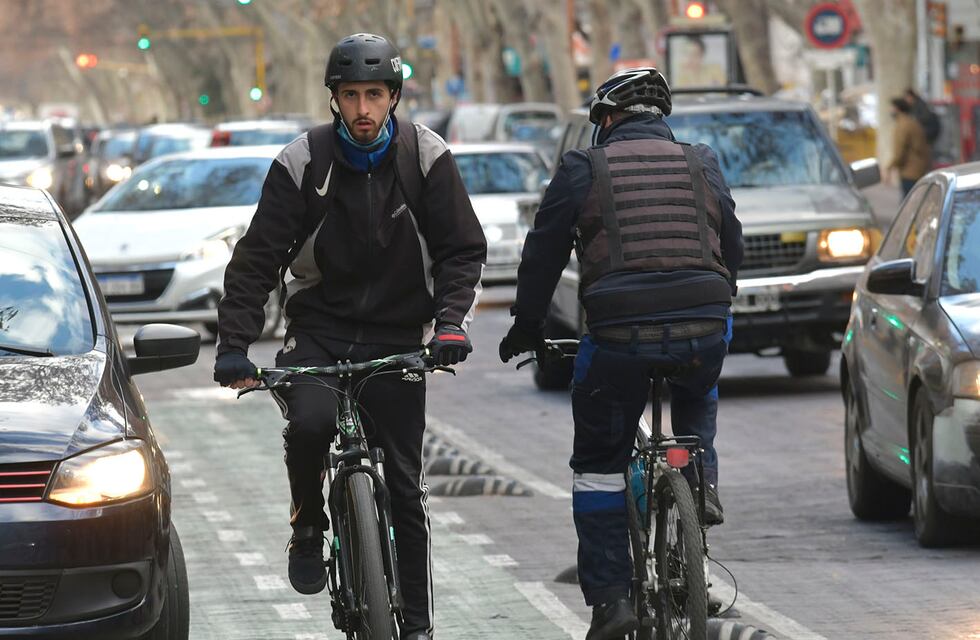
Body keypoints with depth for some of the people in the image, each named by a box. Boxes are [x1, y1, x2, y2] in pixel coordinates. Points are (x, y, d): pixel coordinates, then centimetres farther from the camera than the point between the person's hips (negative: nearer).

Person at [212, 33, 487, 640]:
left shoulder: (427, 157, -5)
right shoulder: (302, 163, -7)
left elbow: (464, 249, -1)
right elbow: (257, 258, -5)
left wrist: (452, 322, -18)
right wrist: (235, 345, -15)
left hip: (396, 335, 1)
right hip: (319, 327, -1)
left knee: (405, 483, 0)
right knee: (310, 420, -31)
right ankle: (308, 526, -3)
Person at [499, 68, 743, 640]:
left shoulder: (585, 169, 6)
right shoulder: (703, 165, 15)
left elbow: (543, 254, 8)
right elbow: (733, 249, 22)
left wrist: (526, 327, 21)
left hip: (620, 334, -3)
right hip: (704, 329, 3)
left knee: (599, 463, 11)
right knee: (698, 399, 37)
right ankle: (701, 481, 12)